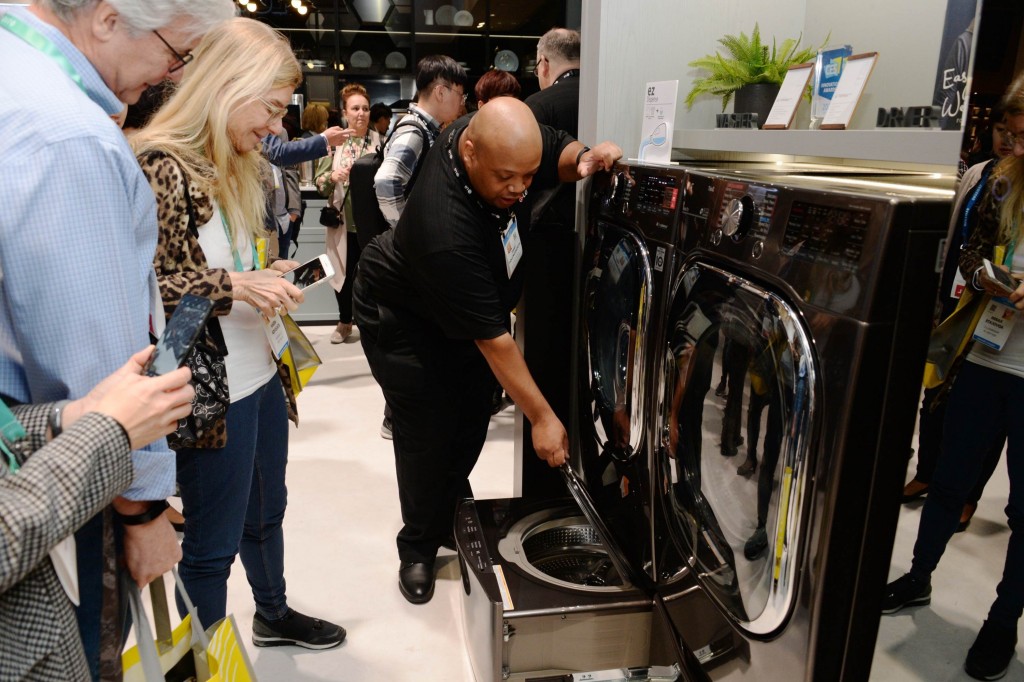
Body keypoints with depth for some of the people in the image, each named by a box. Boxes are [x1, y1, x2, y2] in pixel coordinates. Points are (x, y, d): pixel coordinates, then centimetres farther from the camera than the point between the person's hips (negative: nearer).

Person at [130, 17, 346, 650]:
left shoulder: (238, 169, 11)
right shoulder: (163, 168, -18)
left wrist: (268, 281, 6)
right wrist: (231, 286, -25)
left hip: (262, 376, 9)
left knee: (266, 511, 26)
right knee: (213, 542, 10)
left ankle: (274, 613, 49)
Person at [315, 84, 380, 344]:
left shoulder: (380, 141, 0)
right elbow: (320, 181, 2)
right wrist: (332, 176, -17)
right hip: (344, 220, 2)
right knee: (344, 272, 12)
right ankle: (345, 321, 30)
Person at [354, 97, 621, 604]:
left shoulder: (499, 142, -24)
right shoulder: (445, 227, -42)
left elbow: (560, 151, -3)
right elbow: (492, 337, -35)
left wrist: (585, 158, -29)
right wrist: (541, 417, -28)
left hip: (470, 300, 7)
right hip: (401, 317, -7)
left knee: (472, 417, 10)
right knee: (430, 431, -4)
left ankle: (451, 512, 34)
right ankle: (419, 550, 19)